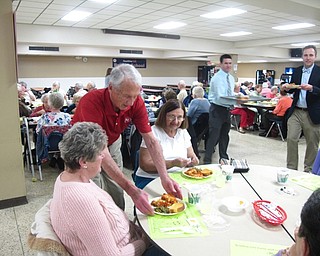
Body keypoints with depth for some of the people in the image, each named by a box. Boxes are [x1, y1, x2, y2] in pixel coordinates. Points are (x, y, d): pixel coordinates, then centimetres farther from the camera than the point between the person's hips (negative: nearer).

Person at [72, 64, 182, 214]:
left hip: (112, 143, 4)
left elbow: (151, 141, -19)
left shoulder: (136, 102, -22)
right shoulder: (91, 102, -37)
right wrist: (132, 190, -45)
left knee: (117, 195, 5)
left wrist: (165, 178, -30)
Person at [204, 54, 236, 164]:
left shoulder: (231, 78, 11)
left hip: (227, 110, 8)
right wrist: (236, 101, -35)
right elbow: (220, 97, -25)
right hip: (217, 110, -8)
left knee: (225, 135, 17)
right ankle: (207, 160, 2)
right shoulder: (217, 78, -15)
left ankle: (223, 158, 31)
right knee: (214, 136, -8)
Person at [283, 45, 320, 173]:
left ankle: (308, 170, 23)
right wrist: (288, 87, -6)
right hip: (296, 112, 3)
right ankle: (291, 169, 9)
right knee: (291, 139, -3)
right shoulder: (296, 71, 10)